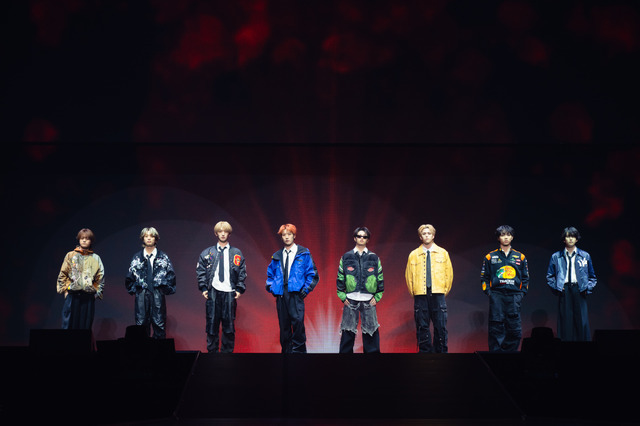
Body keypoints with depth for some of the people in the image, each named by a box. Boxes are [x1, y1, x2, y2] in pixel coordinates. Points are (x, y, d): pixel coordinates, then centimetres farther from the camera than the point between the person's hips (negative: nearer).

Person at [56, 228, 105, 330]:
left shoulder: (96, 258, 11)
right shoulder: (71, 256, 8)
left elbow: (100, 277, 10)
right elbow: (62, 275, 6)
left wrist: (97, 292, 2)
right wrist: (65, 289, -2)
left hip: (89, 297, 1)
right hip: (72, 296, -1)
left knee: (85, 326, 1)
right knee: (69, 325, -3)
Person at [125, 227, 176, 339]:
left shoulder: (163, 257, 8)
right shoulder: (137, 257, 11)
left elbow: (171, 274, 6)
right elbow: (129, 276, 13)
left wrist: (166, 289, 0)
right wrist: (133, 289, 6)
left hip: (158, 295, -1)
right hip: (141, 295, 1)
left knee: (159, 325, -3)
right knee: (141, 324, 0)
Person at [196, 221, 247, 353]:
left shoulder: (236, 253, 9)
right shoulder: (207, 253, 10)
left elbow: (242, 273, 9)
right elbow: (200, 271, 9)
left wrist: (239, 289, -1)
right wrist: (203, 288, -1)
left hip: (229, 293, 0)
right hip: (212, 292, 0)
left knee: (229, 326, 2)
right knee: (212, 324, 2)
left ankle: (227, 352, 10)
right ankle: (212, 351, 10)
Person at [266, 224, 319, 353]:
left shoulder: (303, 253, 6)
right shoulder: (277, 256, 16)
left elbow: (312, 273, 5)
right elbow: (270, 273, 26)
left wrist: (306, 289, -4)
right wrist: (271, 287, 10)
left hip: (296, 294, -4)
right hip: (281, 294, 4)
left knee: (298, 321, -17)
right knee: (283, 324, 3)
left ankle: (298, 350, -9)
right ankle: (286, 350, 11)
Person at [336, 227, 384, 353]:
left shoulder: (374, 258, 8)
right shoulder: (346, 257, 7)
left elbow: (380, 278, 9)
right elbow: (340, 277, 8)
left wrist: (377, 296, 2)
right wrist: (342, 295, 0)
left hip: (369, 300, 0)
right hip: (350, 300, 0)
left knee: (371, 331, 2)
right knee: (348, 331, 2)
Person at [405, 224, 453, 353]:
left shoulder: (443, 253, 10)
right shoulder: (413, 255, 9)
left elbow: (449, 273, 12)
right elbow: (408, 275, 13)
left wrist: (445, 290, 8)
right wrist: (413, 292, 8)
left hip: (438, 295, 0)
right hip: (420, 295, 0)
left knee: (441, 327, -4)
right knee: (422, 327, 0)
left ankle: (441, 351, 4)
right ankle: (425, 351, 6)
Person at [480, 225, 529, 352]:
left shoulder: (520, 257, 14)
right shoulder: (490, 257, 10)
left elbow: (525, 278, 17)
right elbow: (484, 277, 10)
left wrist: (522, 293, 6)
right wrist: (488, 292, -1)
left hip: (514, 297, 2)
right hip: (496, 297, -1)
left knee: (515, 329, -2)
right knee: (496, 329, -5)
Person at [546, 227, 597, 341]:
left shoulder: (585, 256, 12)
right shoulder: (556, 257, 11)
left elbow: (592, 276, 17)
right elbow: (549, 276, 14)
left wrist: (588, 288, 2)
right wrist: (556, 287, 0)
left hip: (579, 290, 0)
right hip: (564, 291, 0)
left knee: (582, 322, -7)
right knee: (565, 322, -4)